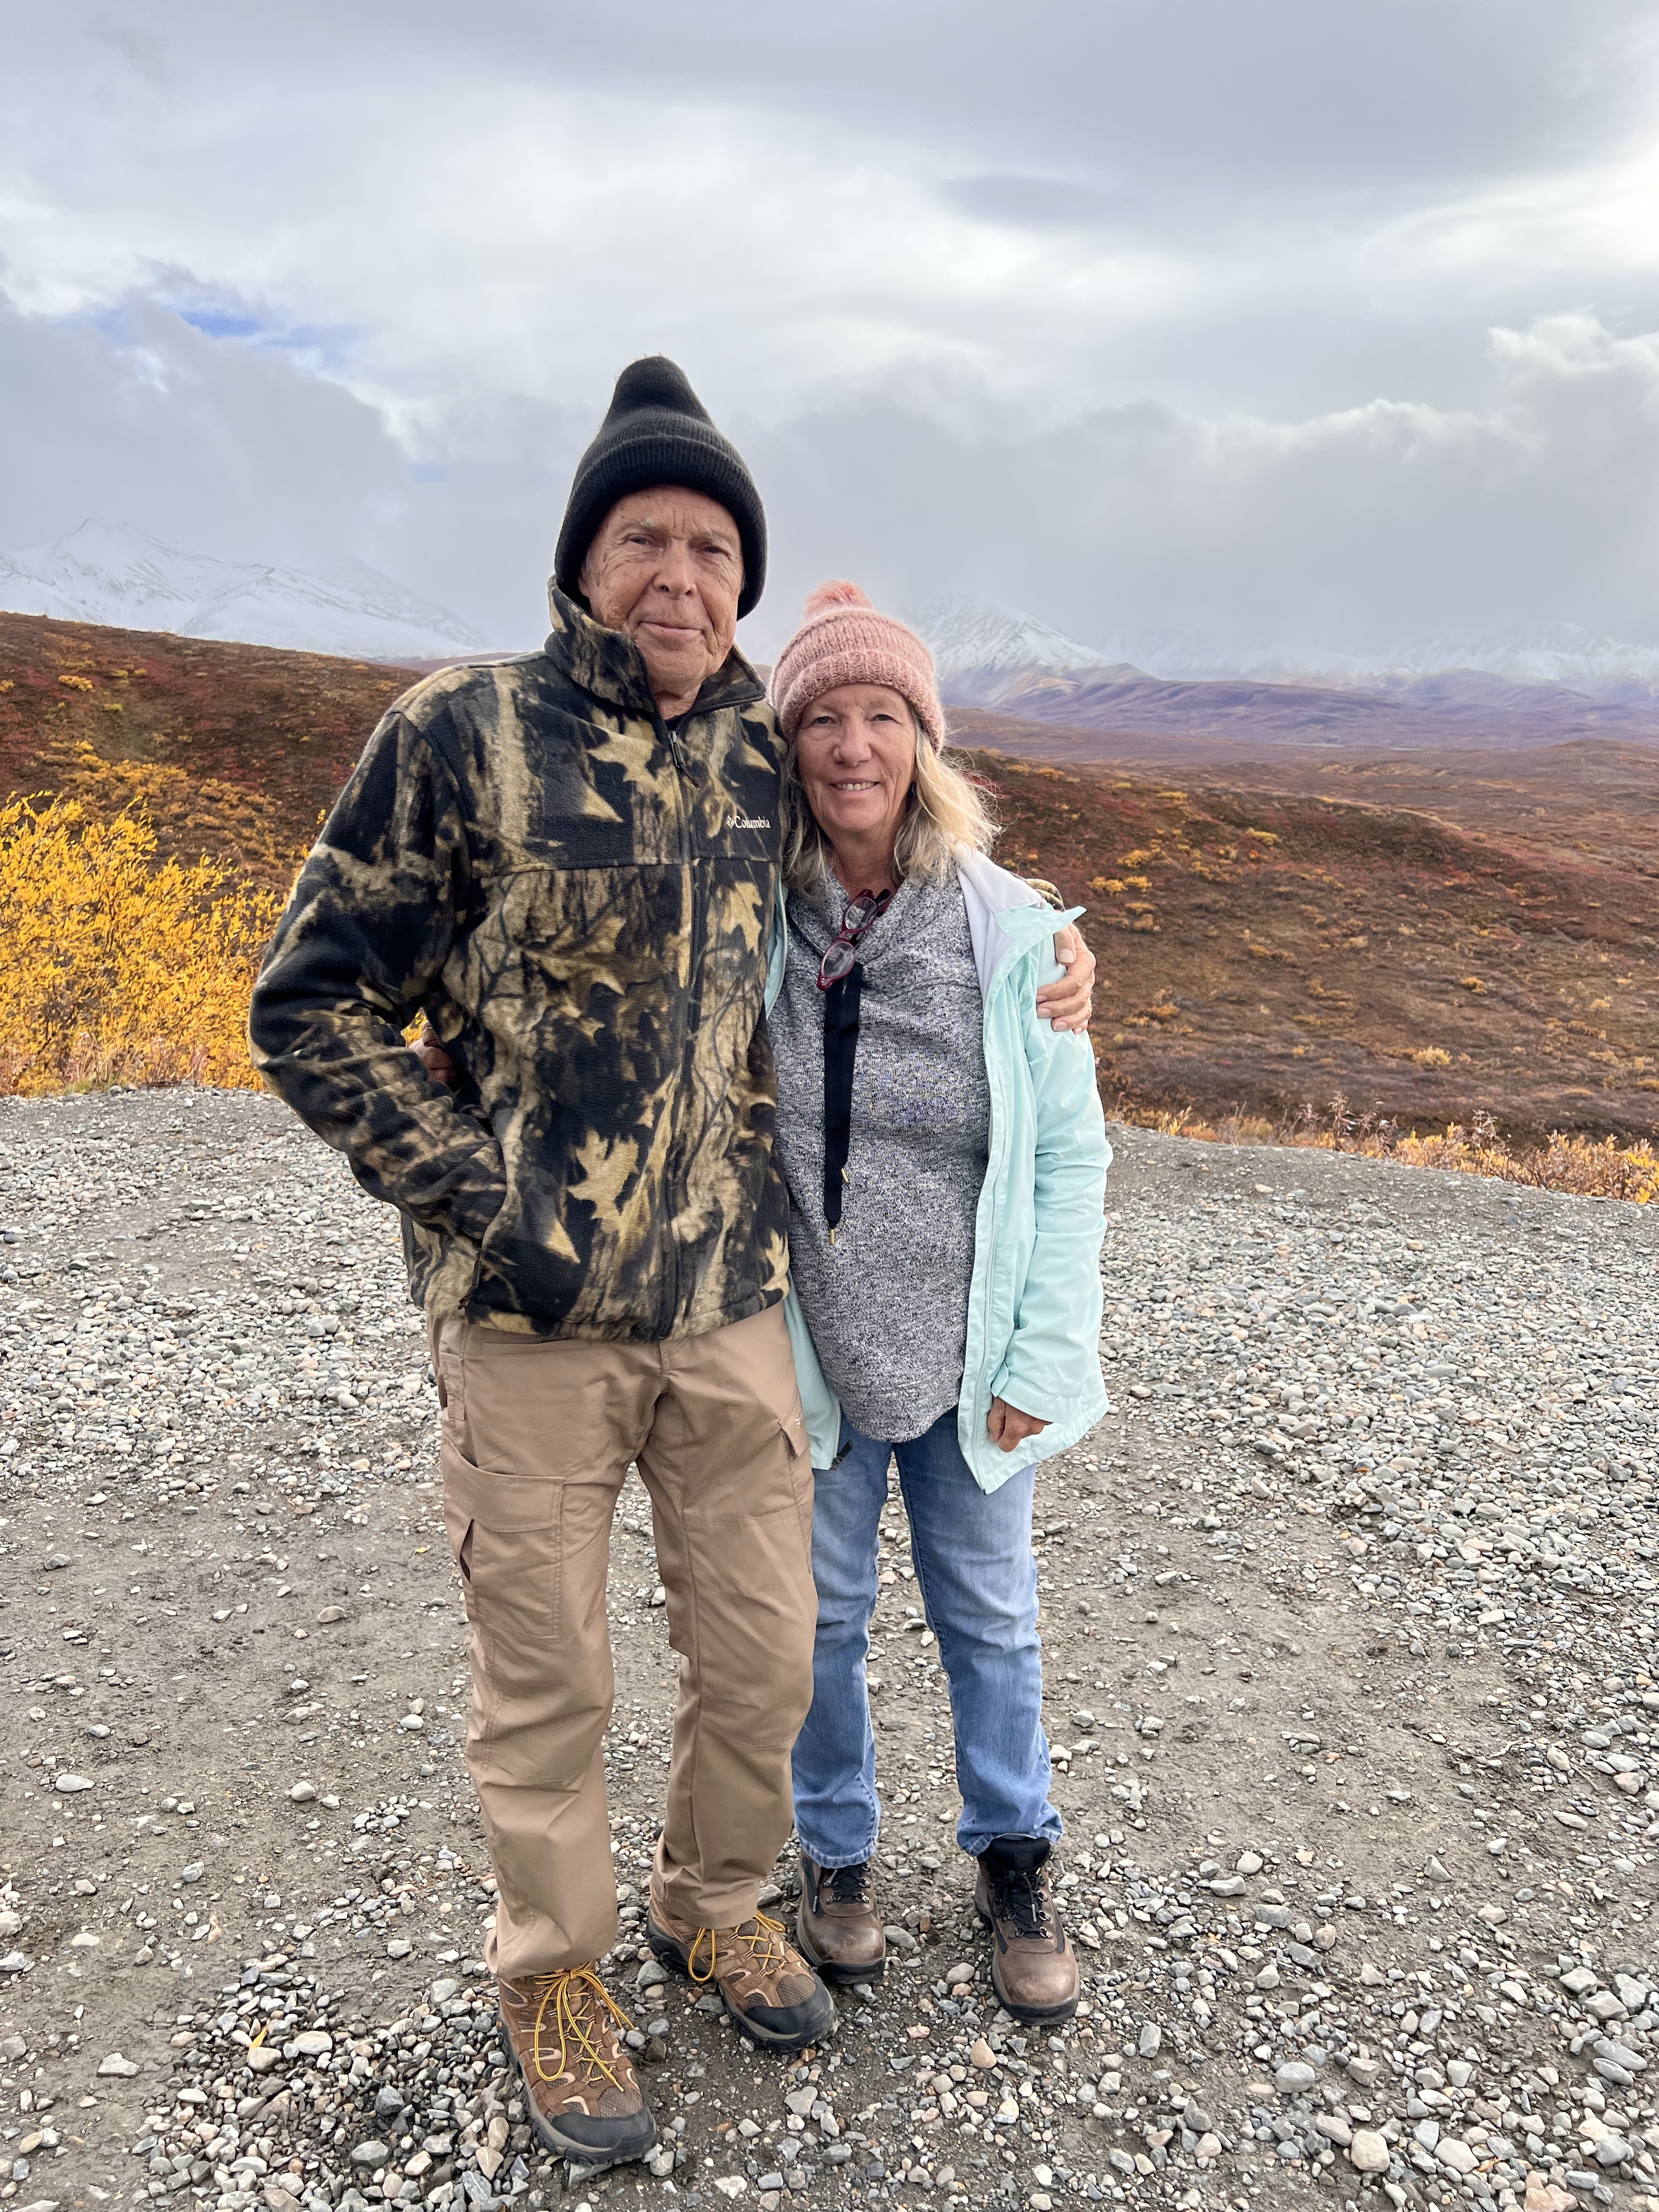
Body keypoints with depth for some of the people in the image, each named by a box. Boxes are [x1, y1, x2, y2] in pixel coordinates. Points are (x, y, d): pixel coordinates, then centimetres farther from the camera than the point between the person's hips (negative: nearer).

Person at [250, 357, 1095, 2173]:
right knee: (546, 1685, 10)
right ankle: (551, 1977, 38)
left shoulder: (767, 759, 6)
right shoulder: (457, 736, -7)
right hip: (529, 1315, -4)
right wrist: (478, 1202, -13)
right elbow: (311, 1007, -5)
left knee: (765, 1651, 15)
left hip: (731, 1300, 4)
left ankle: (713, 1906, 44)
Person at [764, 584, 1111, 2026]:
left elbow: (1070, 1152, -5)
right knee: (822, 1612, 17)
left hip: (969, 1355, 0)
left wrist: (1043, 1356, -7)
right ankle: (837, 1851, 42)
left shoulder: (1011, 930, -12)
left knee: (989, 1612, 17)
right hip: (805, 1350, 0)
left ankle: (1014, 1856, 42)